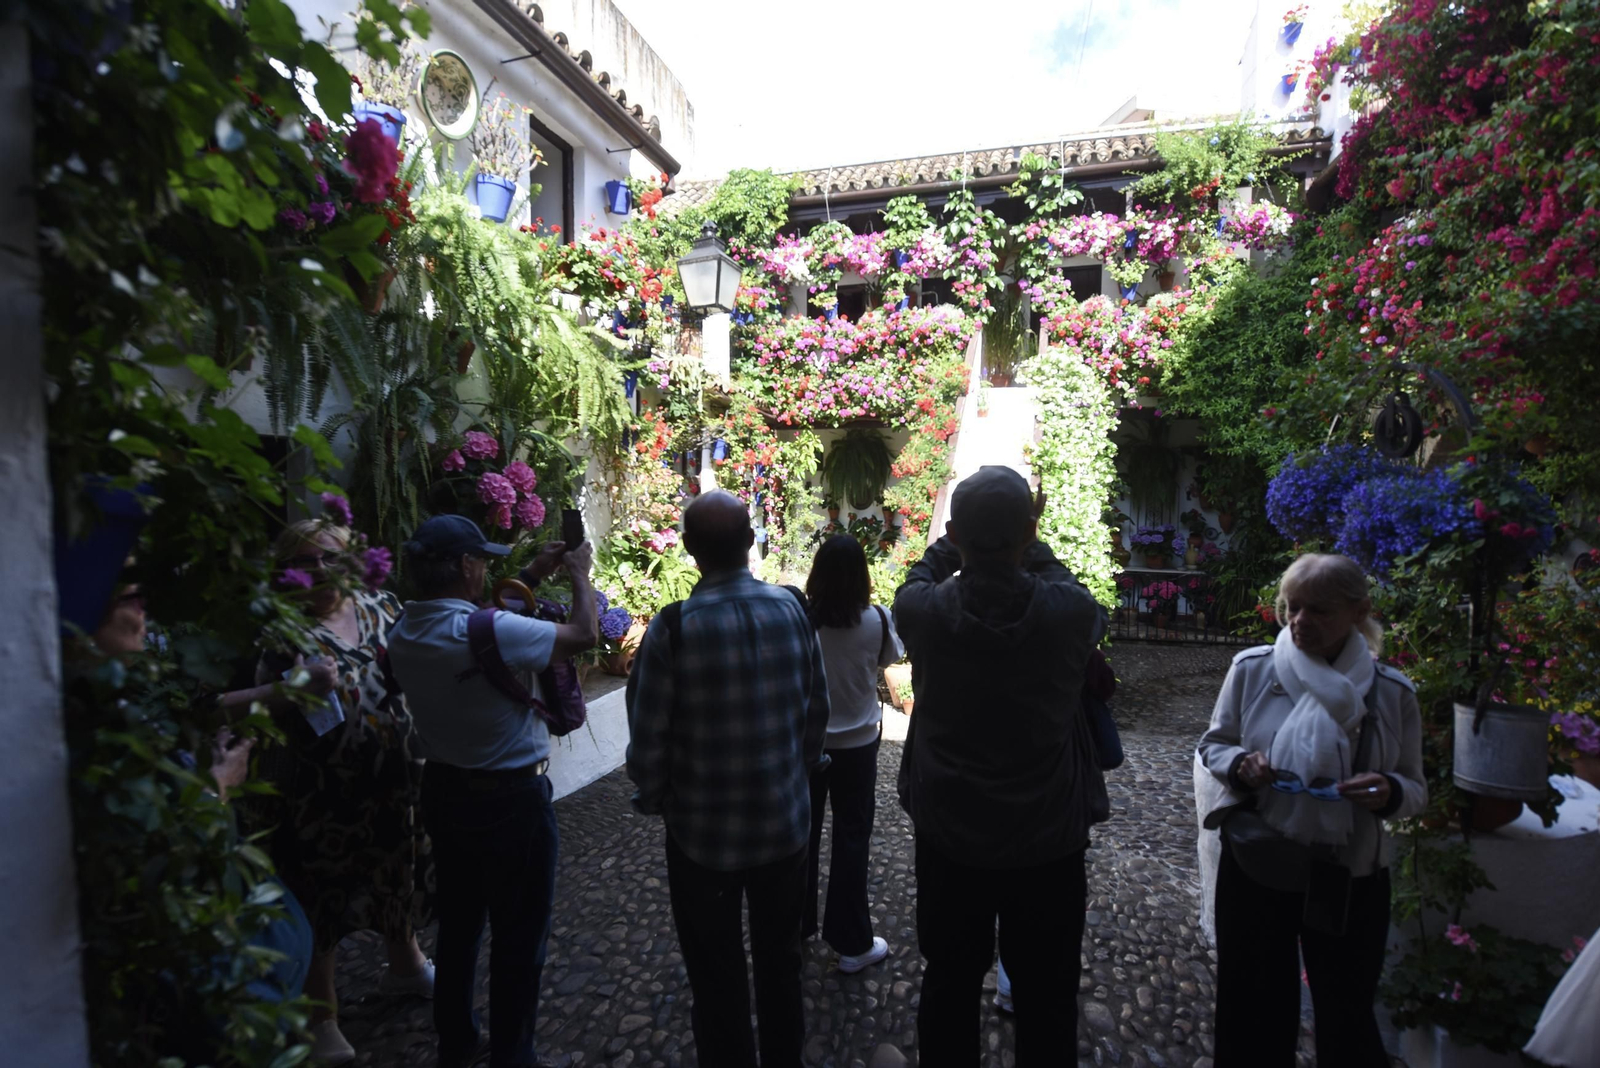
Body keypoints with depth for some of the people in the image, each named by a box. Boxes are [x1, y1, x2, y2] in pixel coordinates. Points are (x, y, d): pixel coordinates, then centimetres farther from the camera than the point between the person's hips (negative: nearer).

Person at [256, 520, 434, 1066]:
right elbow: (267, 713, -13)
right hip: (321, 790, -4)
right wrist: (302, 688, -31)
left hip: (395, 775, 5)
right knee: (322, 895, 10)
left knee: (401, 868, 21)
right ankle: (321, 1015, 32)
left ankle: (405, 962, 47)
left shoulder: (382, 605, 1)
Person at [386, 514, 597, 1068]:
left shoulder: (404, 632, -3)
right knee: (519, 936, 12)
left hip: (444, 792, 8)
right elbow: (584, 633, -23)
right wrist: (580, 575, -7)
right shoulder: (488, 632, -30)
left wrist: (532, 577, 10)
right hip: (511, 799, -8)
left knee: (458, 922, 25)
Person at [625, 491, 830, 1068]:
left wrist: (655, 799, 5)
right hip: (786, 820, 4)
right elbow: (817, 707, -2)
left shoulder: (673, 626, -21)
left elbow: (648, 735, -15)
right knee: (781, 962, 24)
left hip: (705, 831, -3)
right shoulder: (793, 608, -11)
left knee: (718, 978, 19)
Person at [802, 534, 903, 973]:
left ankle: (795, 925, 35)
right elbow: (891, 657, 3)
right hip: (856, 742, -2)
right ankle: (852, 943, 24)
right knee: (851, 837, 12)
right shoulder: (876, 620, -16)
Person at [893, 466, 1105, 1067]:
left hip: (949, 837, 1)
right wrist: (1029, 543, 13)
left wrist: (964, 537, 13)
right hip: (1049, 841, 0)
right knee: (1047, 996, 20)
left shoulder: (925, 611, -19)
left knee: (950, 984, 21)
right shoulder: (1069, 611, -20)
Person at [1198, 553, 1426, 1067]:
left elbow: (1415, 788, 3)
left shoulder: (1392, 691, -7)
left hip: (1350, 879, 0)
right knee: (1253, 1009, 17)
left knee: (1347, 1015, 19)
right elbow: (1213, 744, 3)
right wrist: (1238, 765, -18)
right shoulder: (1251, 668, -9)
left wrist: (1389, 793, -19)